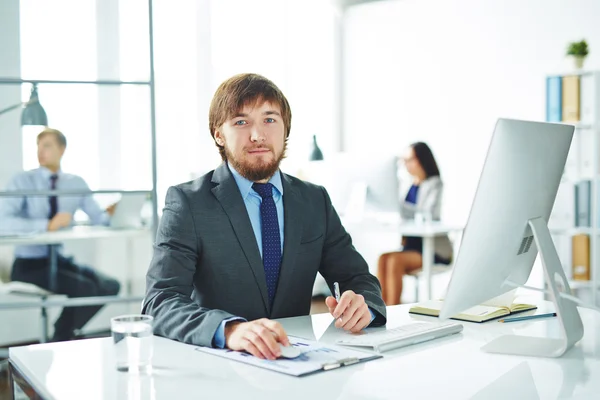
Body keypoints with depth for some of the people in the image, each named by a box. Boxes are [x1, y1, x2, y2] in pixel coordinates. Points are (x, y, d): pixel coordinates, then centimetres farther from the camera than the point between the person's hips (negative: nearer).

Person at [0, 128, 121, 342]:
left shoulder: (76, 183, 6)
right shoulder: (22, 181, -7)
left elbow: (98, 218, 1)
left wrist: (110, 213, -22)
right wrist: (48, 225, -30)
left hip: (59, 260, 5)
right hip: (28, 264, -5)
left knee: (109, 286, -16)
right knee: (85, 288, -26)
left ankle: (64, 336, 4)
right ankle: (59, 343, -2)